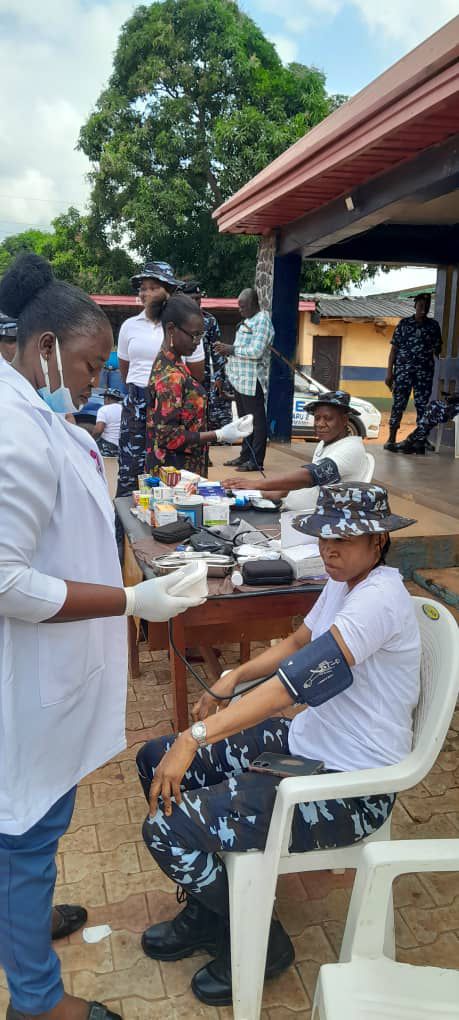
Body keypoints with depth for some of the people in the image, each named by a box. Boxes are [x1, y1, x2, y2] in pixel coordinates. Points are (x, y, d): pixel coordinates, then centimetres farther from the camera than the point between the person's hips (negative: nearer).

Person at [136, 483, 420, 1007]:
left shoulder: (380, 598, -25)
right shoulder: (343, 583, 4)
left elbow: (302, 677, -35)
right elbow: (299, 643, 17)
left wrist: (197, 737, -38)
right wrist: (232, 678, -1)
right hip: (306, 741, 10)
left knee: (165, 829, -16)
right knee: (155, 760, 9)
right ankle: (207, 911, 25)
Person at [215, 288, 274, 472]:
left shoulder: (262, 321, -11)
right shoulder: (247, 321, 19)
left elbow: (256, 351, -21)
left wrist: (232, 349, -14)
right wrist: (227, 350, 8)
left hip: (253, 380, -10)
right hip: (240, 379, 10)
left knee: (257, 420, -4)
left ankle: (256, 461, -1)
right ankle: (245, 456, 24)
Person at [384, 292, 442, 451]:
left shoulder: (433, 325, 9)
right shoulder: (404, 323, 5)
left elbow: (437, 350, 9)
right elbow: (394, 349, 4)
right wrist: (389, 372, -2)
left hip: (425, 371, 2)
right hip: (403, 369, -2)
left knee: (423, 405, 3)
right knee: (398, 403, -2)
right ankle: (391, 439, 4)